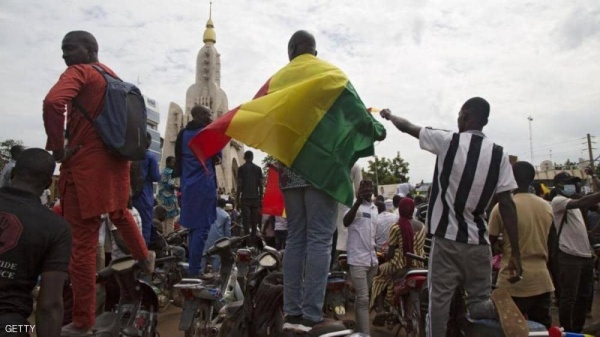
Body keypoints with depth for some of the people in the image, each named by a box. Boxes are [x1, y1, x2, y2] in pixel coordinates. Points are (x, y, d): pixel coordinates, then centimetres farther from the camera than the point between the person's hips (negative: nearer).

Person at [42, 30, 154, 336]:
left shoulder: (78, 72, -7)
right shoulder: (111, 75, 16)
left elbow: (53, 102, -27)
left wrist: (57, 147, -16)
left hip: (86, 163, -8)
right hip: (115, 160, 8)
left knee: (82, 242, -1)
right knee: (119, 212, 33)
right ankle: (145, 258, 52)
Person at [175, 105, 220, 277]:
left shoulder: (182, 134, 12)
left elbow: (178, 160, 14)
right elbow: (216, 158, 0)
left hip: (187, 185, 7)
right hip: (204, 185, -7)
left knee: (193, 226, 15)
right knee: (202, 227, -5)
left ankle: (193, 266, 21)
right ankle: (194, 269, -6)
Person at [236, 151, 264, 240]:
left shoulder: (241, 168, 1)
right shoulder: (258, 168, 8)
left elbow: (239, 185, -4)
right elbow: (260, 185, 6)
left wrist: (237, 198, 1)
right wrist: (260, 198, 12)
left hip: (245, 198, -3)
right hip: (255, 198, 3)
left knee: (246, 220, -5)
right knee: (254, 221, 8)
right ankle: (253, 240, 10)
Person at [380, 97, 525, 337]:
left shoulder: (448, 141, -5)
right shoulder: (499, 154, 1)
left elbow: (408, 127, 9)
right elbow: (507, 204, -2)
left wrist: (389, 115, 30)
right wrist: (515, 253, 1)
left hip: (447, 238, -3)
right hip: (478, 241, 3)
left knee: (438, 301, 5)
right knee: (479, 301, 16)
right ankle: (499, 308, -13)